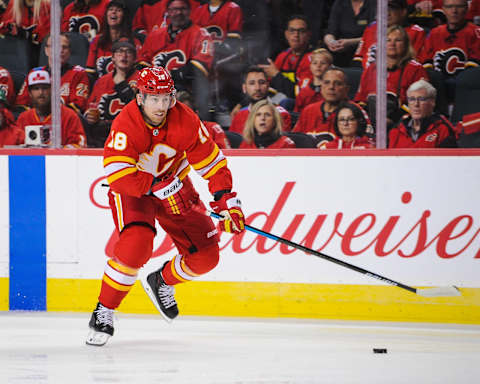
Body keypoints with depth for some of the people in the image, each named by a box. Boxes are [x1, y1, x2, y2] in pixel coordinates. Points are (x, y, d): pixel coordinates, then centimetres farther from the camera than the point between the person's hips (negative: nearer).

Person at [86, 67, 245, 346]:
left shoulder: (185, 120, -19)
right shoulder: (126, 125, -28)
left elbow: (213, 163, -11)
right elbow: (118, 175, -35)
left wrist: (227, 201, -19)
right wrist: (159, 186, -35)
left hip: (173, 183, 4)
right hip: (132, 190, -4)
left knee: (206, 255, -4)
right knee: (136, 246, -30)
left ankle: (162, 282, 27)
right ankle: (104, 311, -13)